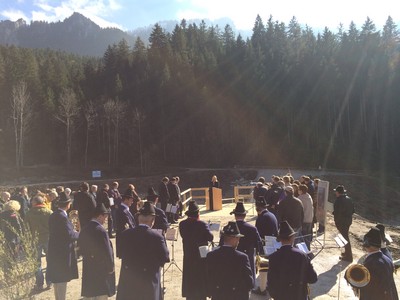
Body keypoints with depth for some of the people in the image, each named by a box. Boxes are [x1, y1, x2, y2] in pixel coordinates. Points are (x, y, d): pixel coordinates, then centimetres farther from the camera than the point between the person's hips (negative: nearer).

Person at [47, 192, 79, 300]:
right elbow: (69, 235, -25)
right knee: (62, 279, 3)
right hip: (63, 252, -9)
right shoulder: (63, 217, -22)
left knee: (57, 279, 21)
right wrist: (78, 234, -6)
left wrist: (73, 232, 10)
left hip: (55, 251, 9)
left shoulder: (53, 215, 6)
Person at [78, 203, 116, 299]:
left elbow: (81, 248, 13)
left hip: (88, 270, 8)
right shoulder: (100, 230, -21)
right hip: (102, 271, -8)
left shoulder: (84, 230, 4)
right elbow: (107, 252, -19)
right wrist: (110, 267, -6)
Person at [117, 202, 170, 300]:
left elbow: (121, 254, 4)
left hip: (128, 281, 3)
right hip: (148, 283, -3)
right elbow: (165, 258, -10)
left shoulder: (125, 234, -6)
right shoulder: (157, 237, -17)